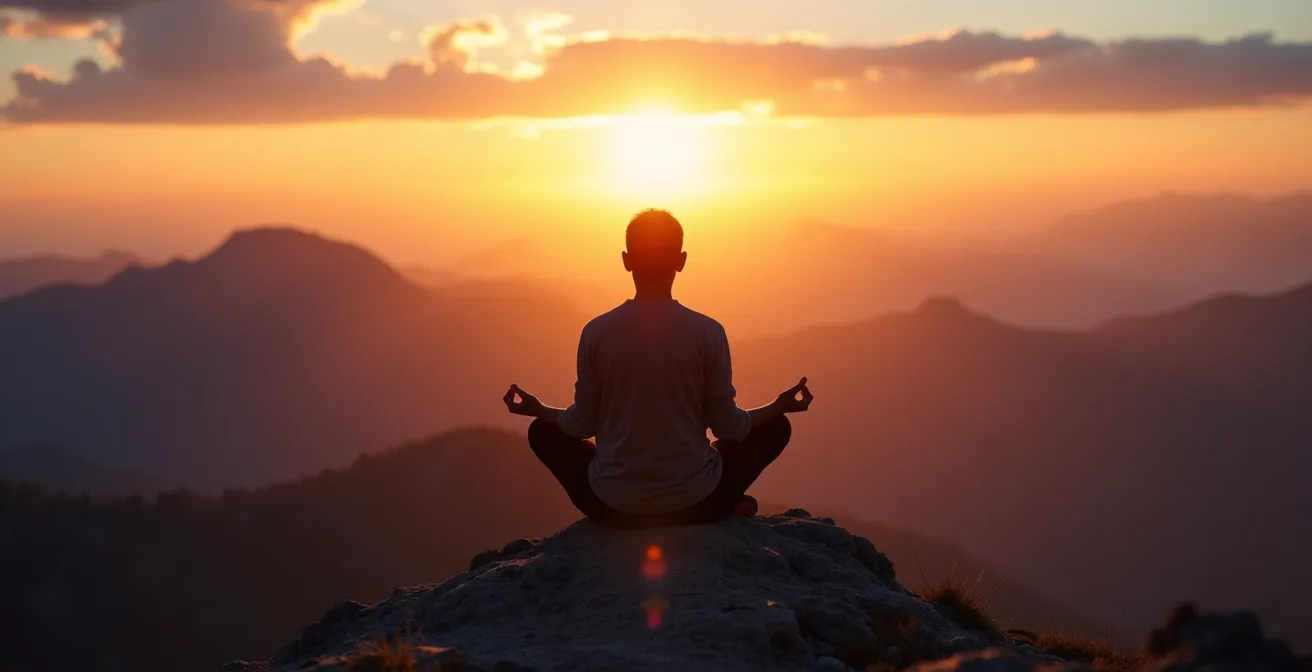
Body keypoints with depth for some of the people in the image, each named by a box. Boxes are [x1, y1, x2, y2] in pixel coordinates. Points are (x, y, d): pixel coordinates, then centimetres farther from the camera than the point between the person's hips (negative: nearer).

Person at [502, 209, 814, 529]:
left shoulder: (597, 332, -9)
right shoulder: (708, 333, -11)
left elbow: (582, 425, 1)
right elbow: (728, 427, -3)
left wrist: (537, 409, 21)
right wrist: (781, 405, 16)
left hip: (614, 505, 0)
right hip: (694, 500, 0)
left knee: (543, 432, 27)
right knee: (776, 428, 22)